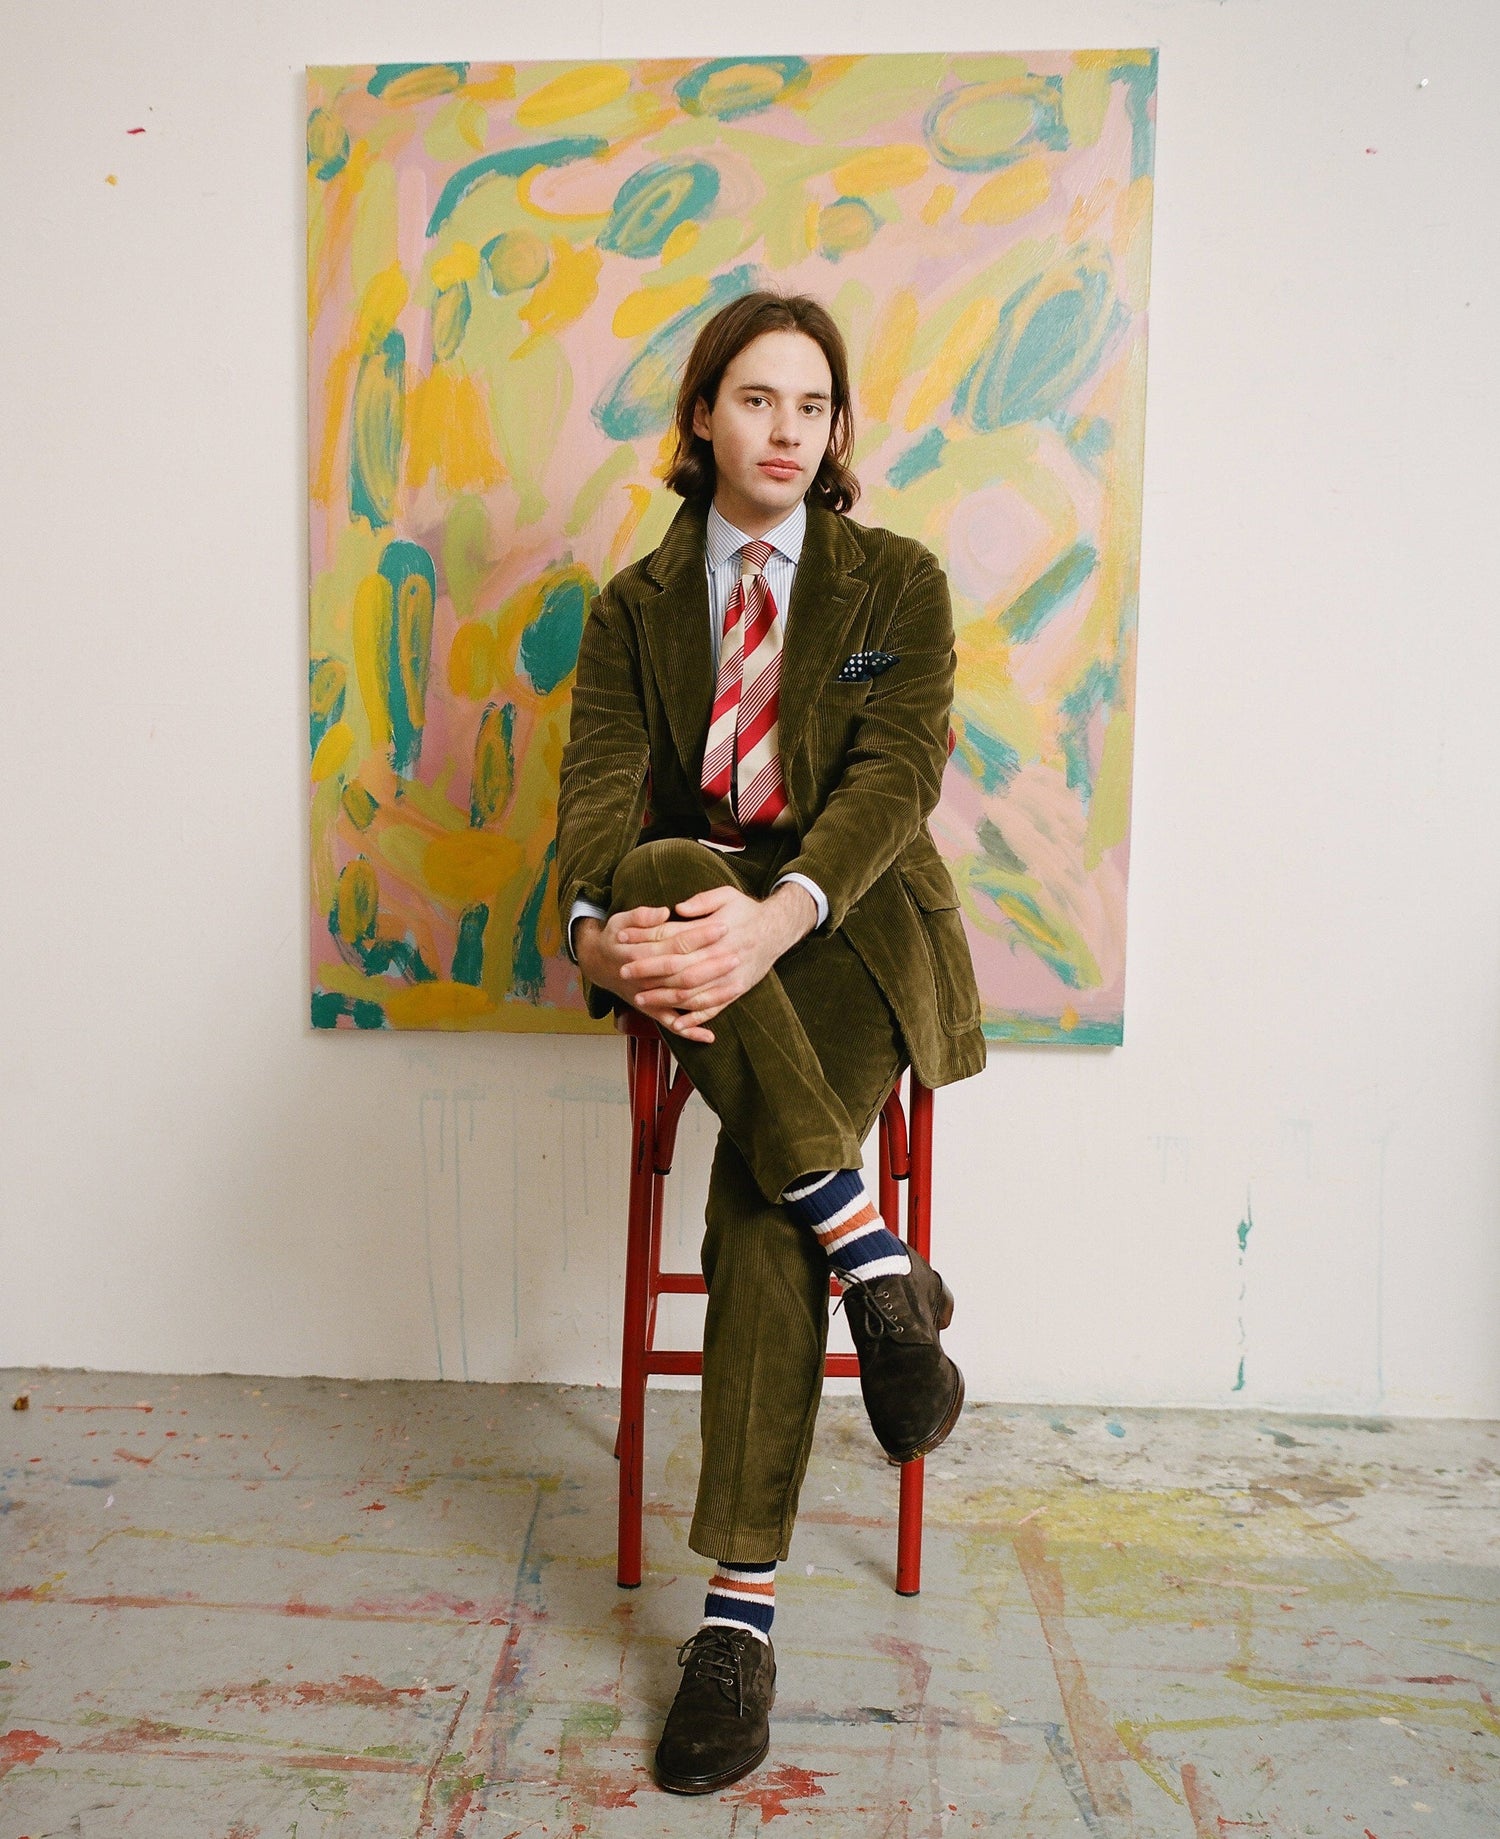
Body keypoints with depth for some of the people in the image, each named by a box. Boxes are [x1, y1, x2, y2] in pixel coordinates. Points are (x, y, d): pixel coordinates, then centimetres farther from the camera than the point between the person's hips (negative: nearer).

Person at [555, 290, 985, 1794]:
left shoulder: (899, 584, 5)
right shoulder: (634, 605, 11)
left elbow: (897, 771, -11)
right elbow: (597, 783, -3)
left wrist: (779, 915, -31)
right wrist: (598, 925, -27)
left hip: (855, 926, -2)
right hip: (695, 915, 2)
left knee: (758, 1188, -28)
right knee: (664, 867, -35)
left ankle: (740, 1614, -16)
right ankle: (875, 1258, -29)